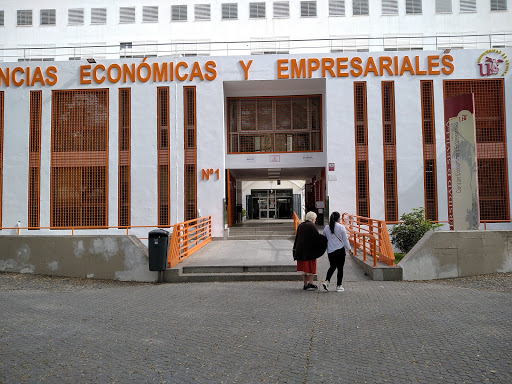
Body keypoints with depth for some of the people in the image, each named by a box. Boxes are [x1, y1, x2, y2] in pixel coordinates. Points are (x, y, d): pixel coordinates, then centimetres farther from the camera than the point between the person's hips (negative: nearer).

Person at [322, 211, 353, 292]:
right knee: (340, 268, 6)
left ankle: (326, 281, 0)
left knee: (332, 266, 17)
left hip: (330, 251, 4)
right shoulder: (341, 227, -9)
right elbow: (345, 239, -4)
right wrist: (349, 249, 9)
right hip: (340, 250, -4)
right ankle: (339, 286, 10)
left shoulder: (326, 228, 2)